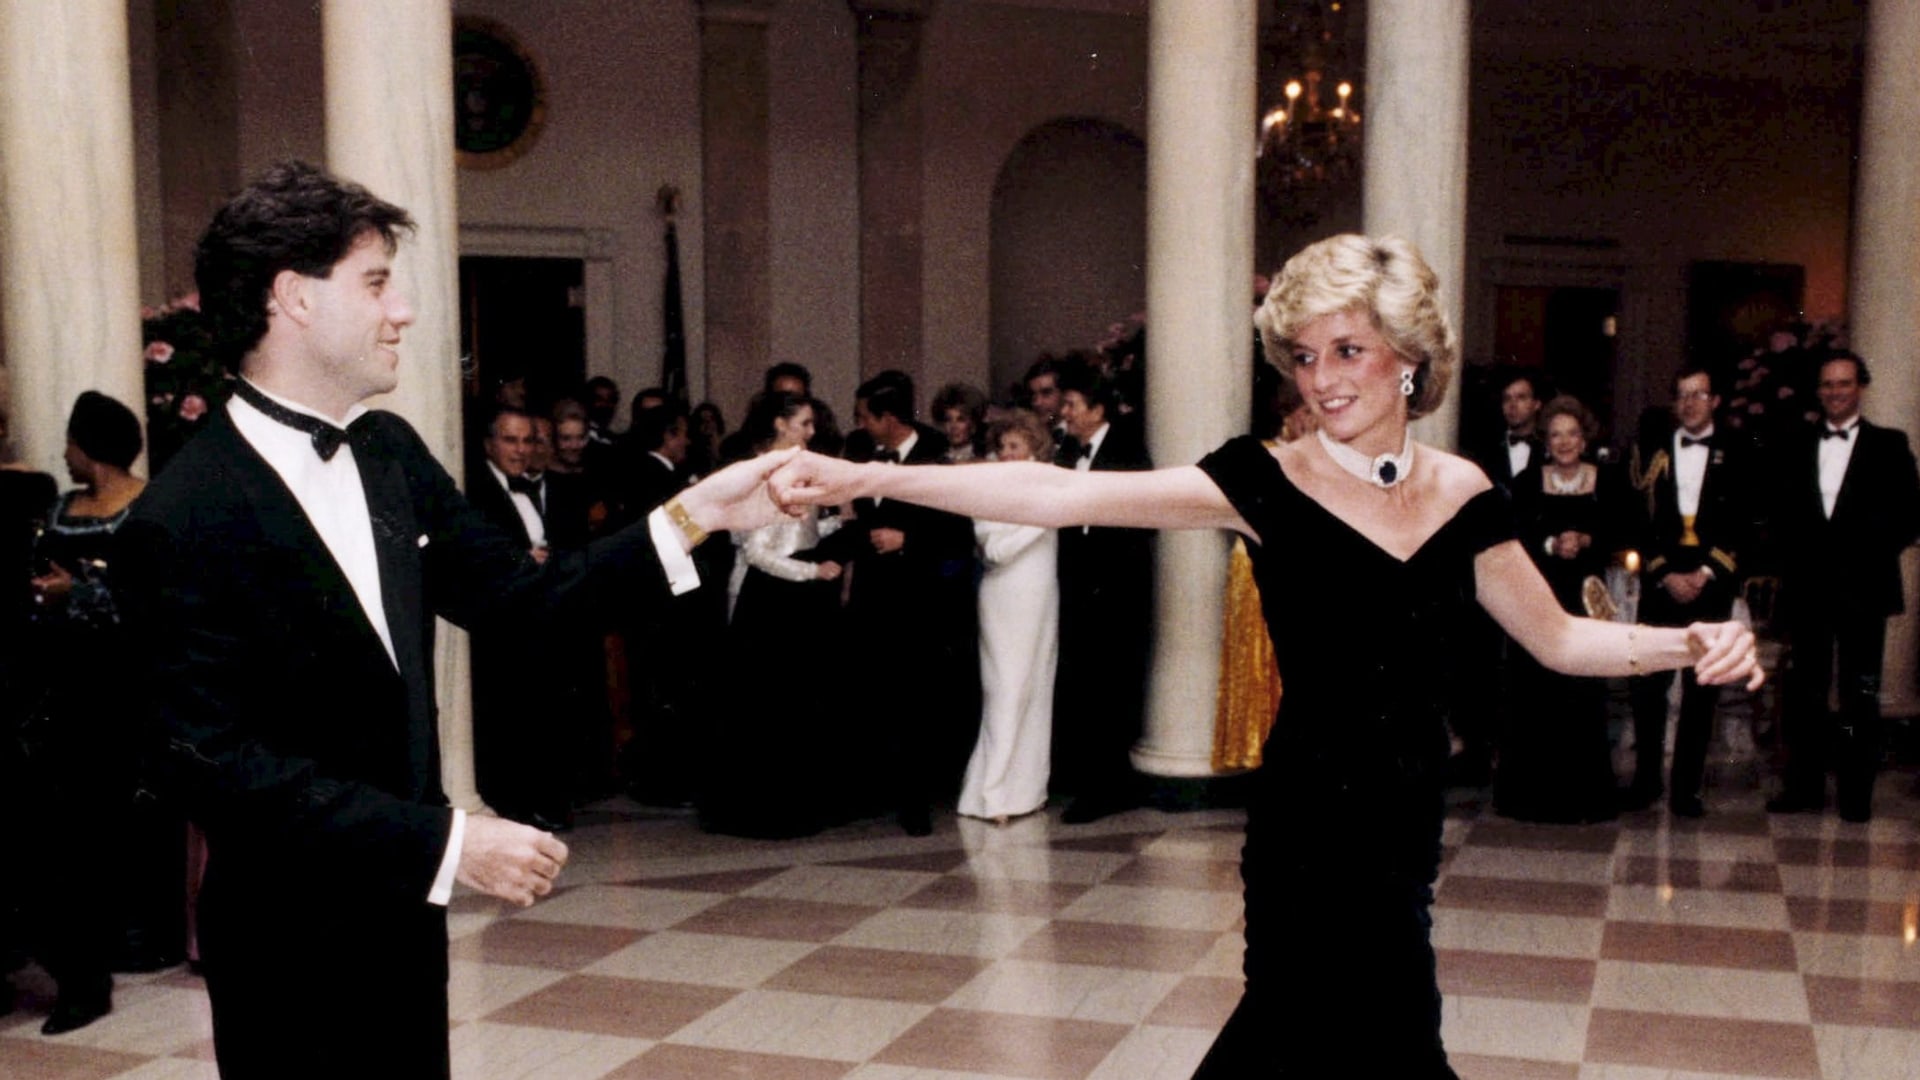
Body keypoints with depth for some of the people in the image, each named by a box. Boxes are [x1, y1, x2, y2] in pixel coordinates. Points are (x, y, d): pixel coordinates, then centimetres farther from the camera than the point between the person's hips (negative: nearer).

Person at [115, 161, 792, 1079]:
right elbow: (215, 761, -23)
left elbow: (514, 597, 3)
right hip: (289, 939, -7)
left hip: (403, 912, 7)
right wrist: (448, 842, -25)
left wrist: (689, 517, -6)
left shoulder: (389, 452, 4)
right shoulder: (182, 522, -19)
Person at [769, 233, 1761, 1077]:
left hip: (1406, 815, 4)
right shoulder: (1267, 482, -10)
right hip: (1312, 815, -4)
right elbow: (1065, 496, -19)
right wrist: (864, 479, -26)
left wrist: (1691, 643, -5)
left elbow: (1560, 639, 12)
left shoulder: (1461, 494, 3)